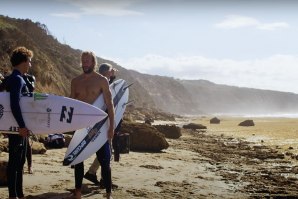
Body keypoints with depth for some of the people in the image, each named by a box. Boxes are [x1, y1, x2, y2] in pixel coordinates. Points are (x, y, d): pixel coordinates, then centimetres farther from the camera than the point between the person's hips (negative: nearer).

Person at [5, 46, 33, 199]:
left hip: (19, 126, 10)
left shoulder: (14, 79, 16)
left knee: (19, 161, 14)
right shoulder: (17, 79, -15)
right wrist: (22, 125, -26)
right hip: (17, 127, -10)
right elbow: (14, 104, -25)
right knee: (14, 161, -4)